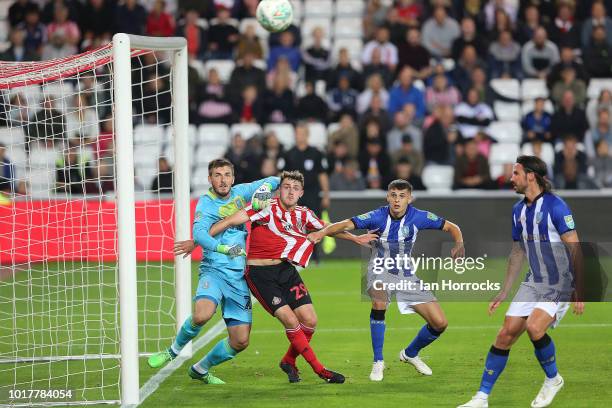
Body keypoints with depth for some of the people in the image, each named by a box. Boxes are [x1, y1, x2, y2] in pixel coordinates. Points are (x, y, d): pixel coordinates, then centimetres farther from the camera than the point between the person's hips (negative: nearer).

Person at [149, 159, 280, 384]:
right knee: (202, 315, -33)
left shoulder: (240, 192, 10)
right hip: (214, 270, -5)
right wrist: (224, 248, -36)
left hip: (239, 276, 5)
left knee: (240, 341, 0)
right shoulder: (206, 203, -4)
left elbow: (274, 181, 18)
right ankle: (175, 349, -4)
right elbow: (200, 233, -20)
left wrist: (263, 188, -5)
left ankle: (200, 369, 24)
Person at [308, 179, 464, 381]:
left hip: (406, 274, 3)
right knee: (379, 300, -38)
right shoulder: (377, 217, -19)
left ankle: (410, 353, 28)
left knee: (440, 323, -3)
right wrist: (322, 233, -49)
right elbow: (347, 225, -31)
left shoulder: (418, 217, -12)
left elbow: (451, 227, -2)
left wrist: (459, 245, -23)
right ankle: (378, 362, -23)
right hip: (380, 272, -3)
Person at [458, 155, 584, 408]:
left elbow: (575, 250, -17)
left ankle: (553, 379, -2)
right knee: (506, 334, -2)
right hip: (534, 283, 7)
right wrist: (503, 294, 18)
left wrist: (580, 291, -20)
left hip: (560, 285, -7)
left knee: (534, 327, -28)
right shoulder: (518, 210, 8)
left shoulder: (555, 206, -16)